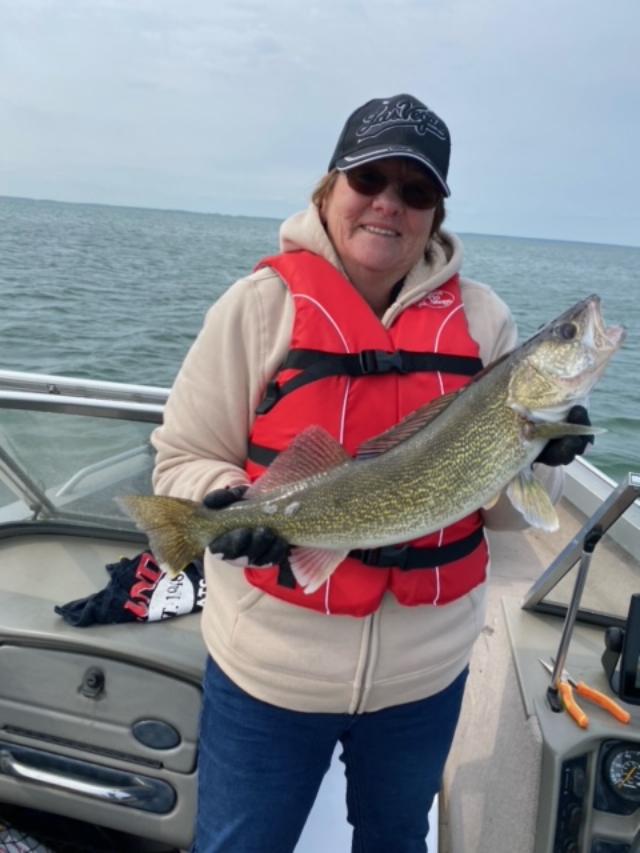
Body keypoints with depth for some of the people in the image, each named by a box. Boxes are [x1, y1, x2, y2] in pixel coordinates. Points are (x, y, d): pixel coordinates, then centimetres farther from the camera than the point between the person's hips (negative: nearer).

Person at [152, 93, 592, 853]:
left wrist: (536, 457, -18)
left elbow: (503, 510, 2)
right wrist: (229, 507, -26)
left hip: (428, 671, 3)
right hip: (271, 670, -2)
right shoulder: (261, 304, -10)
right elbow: (183, 460, -6)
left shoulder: (481, 318, -3)